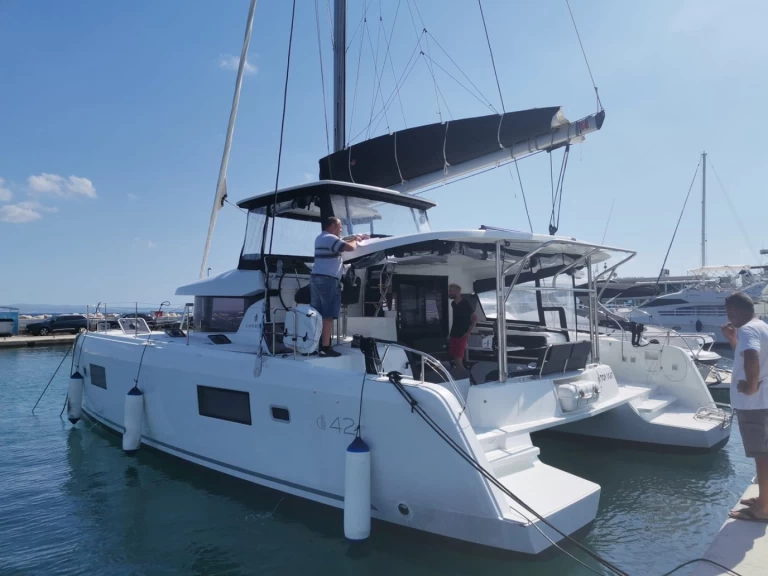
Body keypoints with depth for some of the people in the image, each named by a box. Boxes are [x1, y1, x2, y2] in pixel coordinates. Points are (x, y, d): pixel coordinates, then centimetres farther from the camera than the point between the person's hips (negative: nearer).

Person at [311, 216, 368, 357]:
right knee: (328, 315, -8)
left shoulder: (321, 238, 22)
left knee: (317, 314, 10)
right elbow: (350, 247, -21)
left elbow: (341, 241, 33)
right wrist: (355, 240, 1)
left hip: (316, 278, 10)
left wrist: (357, 237, 27)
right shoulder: (330, 238, -10)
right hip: (328, 280, -10)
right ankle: (325, 347, -8)